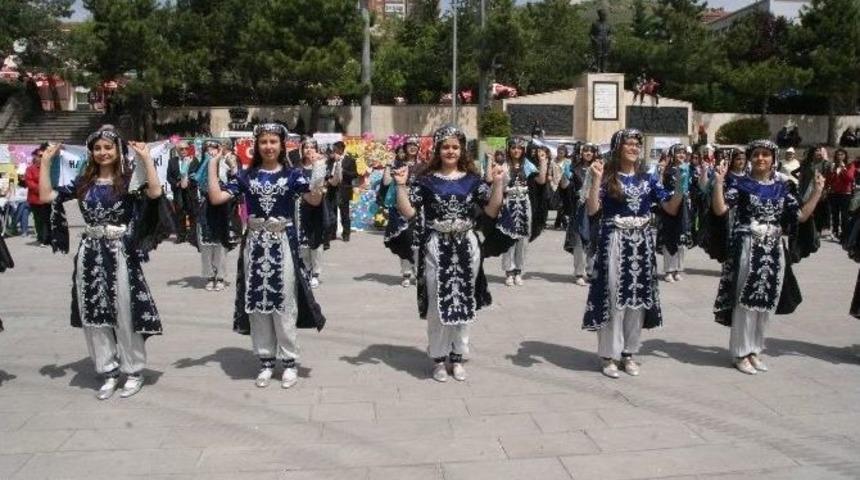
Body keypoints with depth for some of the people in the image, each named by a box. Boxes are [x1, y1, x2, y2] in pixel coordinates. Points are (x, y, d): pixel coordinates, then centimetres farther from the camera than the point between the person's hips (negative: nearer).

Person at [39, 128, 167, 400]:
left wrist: (146, 158, -19)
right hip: (89, 254, 5)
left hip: (119, 253, -4)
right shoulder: (82, 181, 8)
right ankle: (109, 372, 23)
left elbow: (155, 192, -22)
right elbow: (46, 196, 2)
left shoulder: (128, 180, -4)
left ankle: (134, 371, 17)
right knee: (93, 315, 9)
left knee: (125, 315, 3)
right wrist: (46, 161, 2)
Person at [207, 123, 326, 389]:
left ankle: (289, 362, 16)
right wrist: (212, 165, -4)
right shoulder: (246, 175, 6)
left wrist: (320, 181, -30)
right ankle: (266, 361, 21)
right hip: (255, 244, 3)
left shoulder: (292, 174, 0)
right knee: (257, 304, 8)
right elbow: (216, 198, -3)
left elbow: (315, 200, -12)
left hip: (282, 244, -2)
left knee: (284, 305, 3)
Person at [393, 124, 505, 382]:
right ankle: (438, 358, 19)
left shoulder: (472, 179, 4)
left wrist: (498, 183, -11)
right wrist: (401, 185, -16)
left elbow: (492, 211, -1)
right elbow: (408, 212, -6)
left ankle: (457, 357, 24)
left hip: (466, 247, 2)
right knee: (437, 305, 4)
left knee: (464, 303, 9)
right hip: (436, 247, -2)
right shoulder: (426, 180, -1)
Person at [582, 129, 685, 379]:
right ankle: (610, 355, 8)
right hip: (615, 242, -4)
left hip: (642, 243, 4)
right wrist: (596, 180, -21)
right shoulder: (607, 177, -2)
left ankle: (628, 353, 20)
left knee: (638, 298, 8)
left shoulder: (648, 179, 9)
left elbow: (671, 208, 6)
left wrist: (681, 185, -7)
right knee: (613, 298, -2)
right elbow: (592, 210, -13)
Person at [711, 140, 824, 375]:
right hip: (748, 249, -5)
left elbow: (801, 216, 7)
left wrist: (817, 191, 1)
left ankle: (754, 349, 25)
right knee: (745, 303, -2)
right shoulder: (740, 183, -3)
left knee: (766, 303, 11)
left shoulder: (781, 187, 10)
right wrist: (719, 182, -25)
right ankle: (741, 352, 10)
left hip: (774, 251, 5)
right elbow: (720, 209, -15)